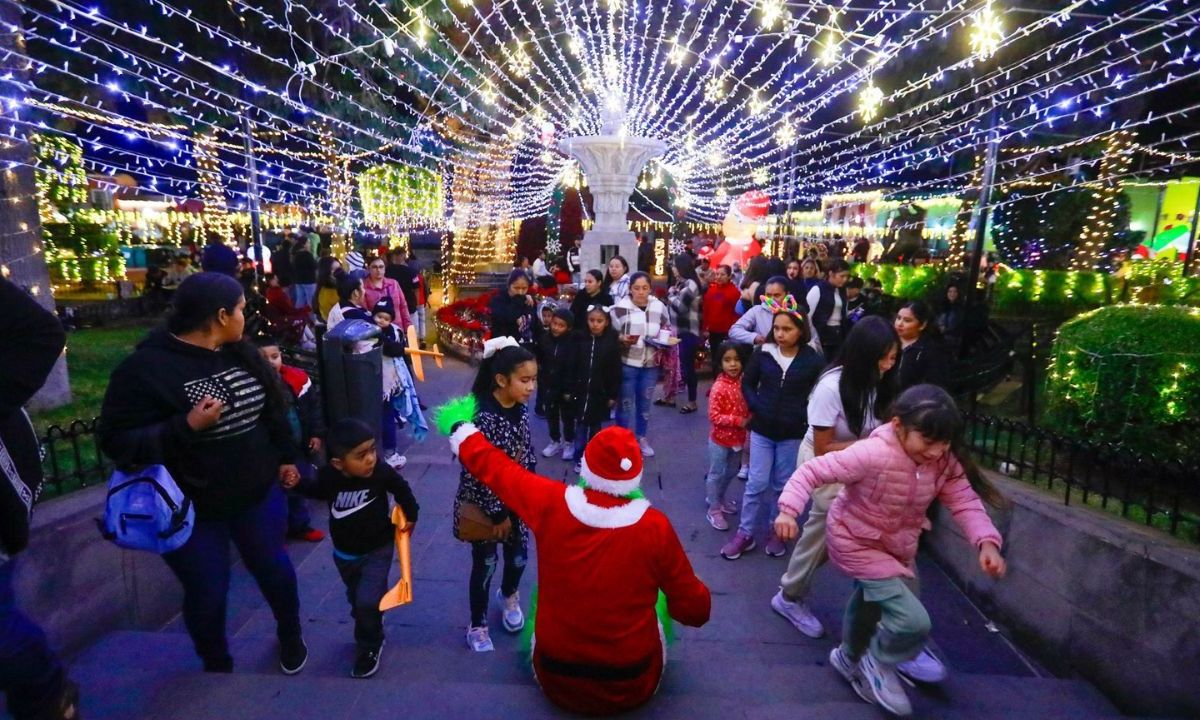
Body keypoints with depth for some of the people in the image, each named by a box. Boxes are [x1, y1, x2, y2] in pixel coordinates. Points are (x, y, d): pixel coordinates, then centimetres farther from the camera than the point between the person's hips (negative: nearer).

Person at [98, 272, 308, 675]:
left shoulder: (242, 353, -1)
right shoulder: (145, 367, -18)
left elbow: (274, 408, 10)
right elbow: (116, 442, -19)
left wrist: (287, 456, 13)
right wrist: (187, 426, -30)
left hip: (258, 493, 5)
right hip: (191, 510, -4)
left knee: (274, 569, 19)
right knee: (207, 594, 11)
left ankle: (291, 636, 47)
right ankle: (217, 665, 41)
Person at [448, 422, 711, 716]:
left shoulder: (549, 504, -19)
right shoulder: (655, 526, -20)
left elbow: (494, 466, -1)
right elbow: (695, 611, -10)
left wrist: (462, 429, 17)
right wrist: (696, 589, 14)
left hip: (556, 680, 1)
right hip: (633, 686, 0)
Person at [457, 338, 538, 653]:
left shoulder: (521, 407, -6)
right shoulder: (481, 416, -28)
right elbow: (477, 471, -25)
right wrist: (497, 513, -17)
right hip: (485, 503, -6)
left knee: (519, 555, 18)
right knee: (485, 564, 10)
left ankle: (509, 595, 51)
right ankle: (477, 625, 34)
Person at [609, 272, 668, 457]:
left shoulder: (659, 307, 0)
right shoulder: (620, 307, -11)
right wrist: (622, 339, -24)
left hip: (650, 365, 4)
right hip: (627, 364, -3)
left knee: (644, 402, 17)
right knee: (626, 404, 5)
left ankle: (641, 437, 34)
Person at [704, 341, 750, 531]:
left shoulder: (744, 382, -4)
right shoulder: (719, 387, -23)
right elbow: (714, 416, -23)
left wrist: (750, 419, -8)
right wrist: (738, 420, -25)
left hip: (738, 437, 7)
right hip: (720, 439, -7)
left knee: (731, 472, 23)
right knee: (716, 473, 8)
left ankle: (718, 497, 45)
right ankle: (714, 509, 22)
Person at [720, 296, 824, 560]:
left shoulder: (813, 360, -10)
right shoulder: (763, 353, -6)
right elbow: (748, 384, 5)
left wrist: (803, 415, -9)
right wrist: (758, 408, -6)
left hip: (793, 433, -1)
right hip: (762, 429, 1)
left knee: (783, 485, 14)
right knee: (756, 483, 5)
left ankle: (777, 531, 31)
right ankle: (745, 533, 18)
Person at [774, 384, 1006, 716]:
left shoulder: (946, 463, -14)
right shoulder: (872, 453, -34)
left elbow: (965, 502, -12)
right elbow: (812, 471, -30)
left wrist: (987, 542, -30)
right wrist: (789, 509, -41)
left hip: (899, 547, 7)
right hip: (857, 544, -7)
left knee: (871, 604, 28)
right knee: (914, 621, -15)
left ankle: (850, 659, 56)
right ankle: (878, 663, 17)